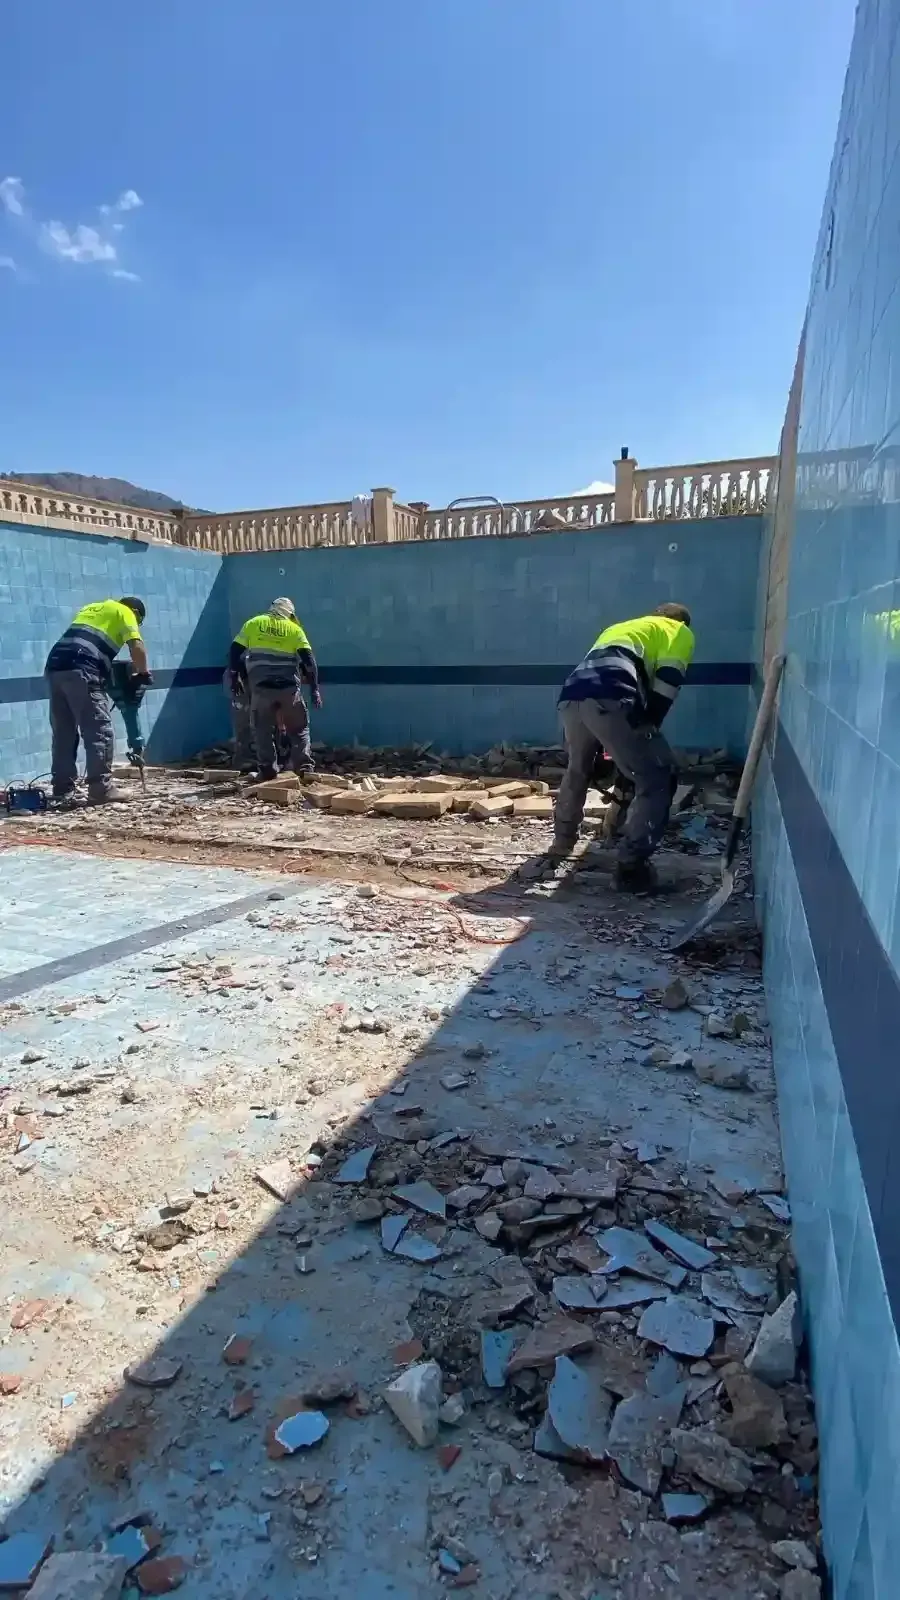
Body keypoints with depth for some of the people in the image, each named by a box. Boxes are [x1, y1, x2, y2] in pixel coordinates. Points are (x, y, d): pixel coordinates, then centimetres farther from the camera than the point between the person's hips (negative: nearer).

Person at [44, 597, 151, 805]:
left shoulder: (91, 608, 32)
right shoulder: (125, 613, 12)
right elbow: (136, 646, -3)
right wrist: (143, 672, 12)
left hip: (55, 667, 7)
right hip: (81, 671, -7)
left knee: (63, 733, 12)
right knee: (100, 731, -3)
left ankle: (62, 790, 14)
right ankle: (101, 790, -5)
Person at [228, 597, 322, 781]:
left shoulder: (252, 624, 11)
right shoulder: (294, 629, 9)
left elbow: (234, 652, 6)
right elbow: (309, 660, 0)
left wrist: (234, 678, 17)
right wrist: (315, 689, 3)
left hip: (261, 688, 0)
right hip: (289, 688, 0)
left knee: (263, 731, 10)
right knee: (299, 730, 12)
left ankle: (268, 771, 8)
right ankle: (304, 769, 5)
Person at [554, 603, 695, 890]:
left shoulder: (620, 628, 43)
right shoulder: (681, 632, 24)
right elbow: (666, 683, 4)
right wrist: (648, 728, 13)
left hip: (572, 694, 7)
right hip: (609, 699, -7)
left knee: (578, 770, 32)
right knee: (657, 780, 6)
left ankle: (562, 843, 46)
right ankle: (631, 865, 2)